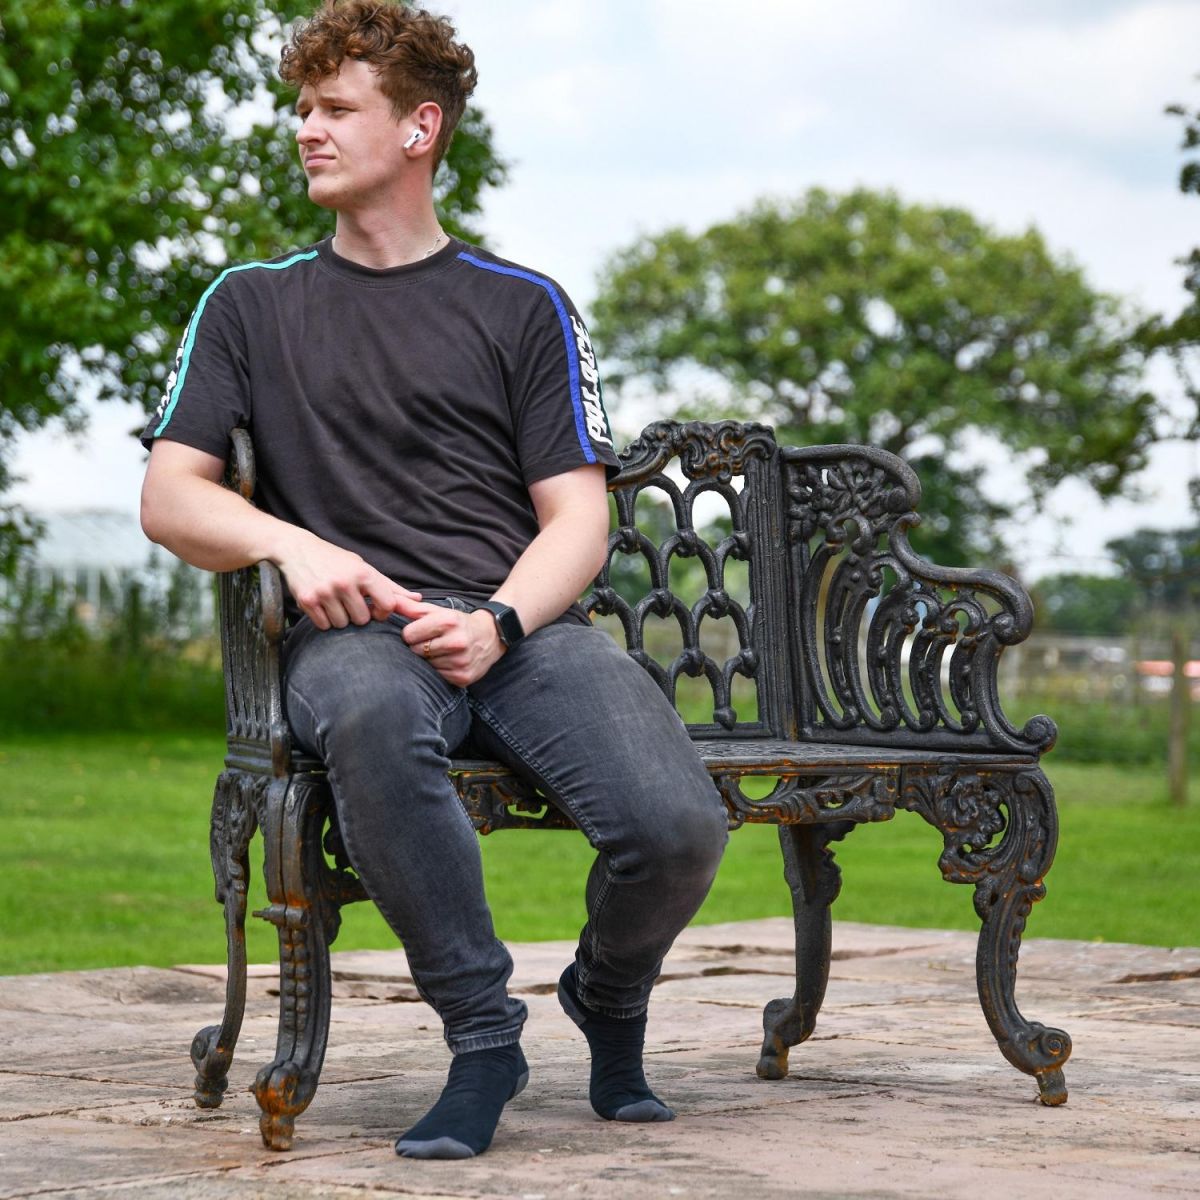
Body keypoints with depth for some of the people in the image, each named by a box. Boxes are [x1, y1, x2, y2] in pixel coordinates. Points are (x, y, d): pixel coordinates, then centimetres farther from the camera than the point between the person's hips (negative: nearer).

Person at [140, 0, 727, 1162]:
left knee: (677, 825, -27)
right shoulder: (252, 305, 20)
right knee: (372, 716, -41)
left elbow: (576, 516, 10)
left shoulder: (523, 306, 17)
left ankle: (607, 999, 10)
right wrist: (292, 544, -12)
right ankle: (481, 1032, -22)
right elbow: (170, 496, 10)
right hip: (352, 633, -1)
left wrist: (495, 624, -12)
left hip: (522, 626, 1)